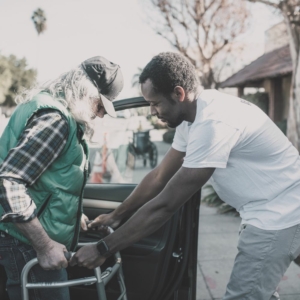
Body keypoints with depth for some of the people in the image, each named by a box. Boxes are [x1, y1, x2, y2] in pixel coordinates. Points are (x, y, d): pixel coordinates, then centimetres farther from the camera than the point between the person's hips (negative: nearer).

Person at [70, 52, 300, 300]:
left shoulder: (213, 122, -30)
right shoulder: (192, 115, 2)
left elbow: (165, 205, -29)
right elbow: (159, 177, 8)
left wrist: (102, 249, -22)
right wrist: (116, 216, 8)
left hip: (279, 215, -9)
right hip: (271, 213, 9)